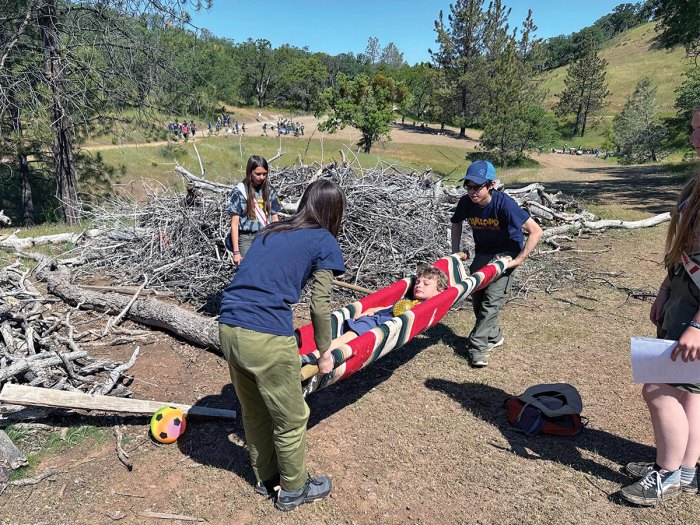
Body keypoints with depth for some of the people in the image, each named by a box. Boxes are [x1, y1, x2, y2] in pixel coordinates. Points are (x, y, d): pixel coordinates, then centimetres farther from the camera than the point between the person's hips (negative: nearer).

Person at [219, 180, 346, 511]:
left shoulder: (269, 232, 20)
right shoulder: (324, 242, 3)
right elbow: (320, 304, 1)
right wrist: (324, 350, 15)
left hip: (228, 327, 7)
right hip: (267, 337, -7)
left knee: (253, 412, 26)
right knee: (291, 419, 17)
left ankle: (265, 478, 47)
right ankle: (293, 490, 38)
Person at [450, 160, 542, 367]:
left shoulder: (504, 203, -29)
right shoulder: (466, 202, -15)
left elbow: (536, 231, -27)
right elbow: (456, 223, 9)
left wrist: (518, 260, -26)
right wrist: (455, 251, 1)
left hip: (505, 253, -5)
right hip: (482, 253, 6)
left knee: (492, 300, -13)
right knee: (477, 298, 8)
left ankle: (477, 346, -6)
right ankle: (493, 336, 28)